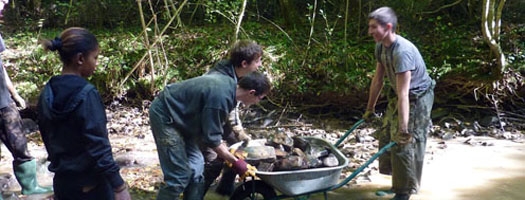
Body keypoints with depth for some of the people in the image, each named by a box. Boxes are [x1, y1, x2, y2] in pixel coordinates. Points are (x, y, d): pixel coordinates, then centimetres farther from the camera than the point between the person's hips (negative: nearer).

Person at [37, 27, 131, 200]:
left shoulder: (47, 93, 3)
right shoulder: (86, 94, -20)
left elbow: (47, 136, 12)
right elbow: (98, 145, -22)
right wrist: (119, 185, -18)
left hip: (62, 182, 7)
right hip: (90, 184, -7)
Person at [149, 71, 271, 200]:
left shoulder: (229, 84, 0)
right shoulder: (221, 97, -29)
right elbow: (211, 138, -20)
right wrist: (236, 163, -11)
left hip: (177, 115, 10)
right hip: (165, 116, -10)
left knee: (196, 165, 8)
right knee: (179, 174, -10)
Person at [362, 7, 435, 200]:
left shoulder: (402, 51, -34)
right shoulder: (381, 46, -8)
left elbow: (403, 93, -37)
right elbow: (378, 79, 4)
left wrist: (404, 127, -38)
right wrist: (370, 109, 9)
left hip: (417, 98, -9)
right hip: (398, 96, 9)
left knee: (405, 142, -7)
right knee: (387, 135, 14)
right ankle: (399, 180, 31)